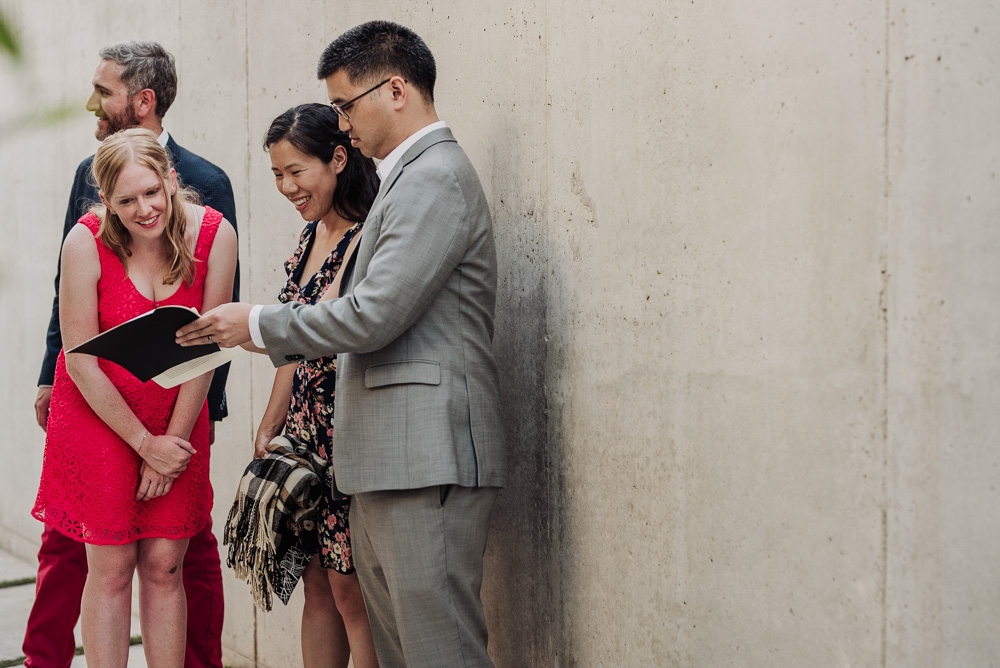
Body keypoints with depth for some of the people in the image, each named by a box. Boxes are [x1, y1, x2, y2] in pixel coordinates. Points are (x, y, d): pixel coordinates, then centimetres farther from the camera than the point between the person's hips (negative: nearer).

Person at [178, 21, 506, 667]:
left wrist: (258, 323, -6)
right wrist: (262, 330, 14)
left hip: (428, 458, -11)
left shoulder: (435, 177, -12)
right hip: (388, 464, 11)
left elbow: (374, 316, -18)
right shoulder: (413, 176, 21)